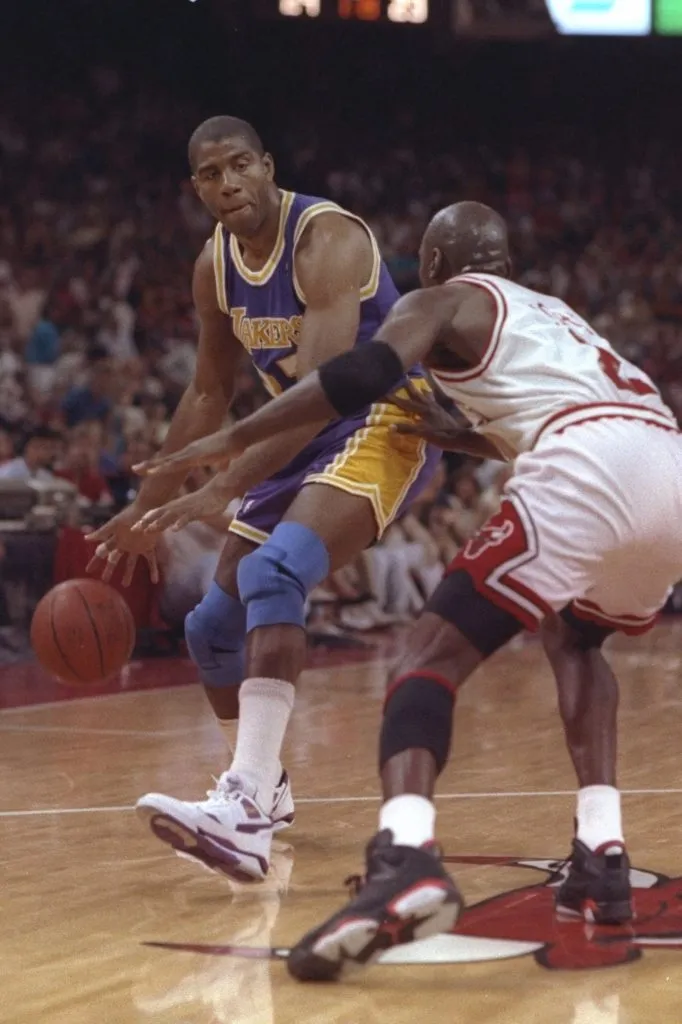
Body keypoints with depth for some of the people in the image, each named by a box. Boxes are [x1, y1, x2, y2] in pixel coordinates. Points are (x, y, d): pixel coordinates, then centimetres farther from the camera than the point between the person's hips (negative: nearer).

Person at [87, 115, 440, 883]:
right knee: (213, 625, 8)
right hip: (302, 438, 9)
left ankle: (245, 811, -44)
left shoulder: (327, 239, -22)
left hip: (382, 422, -9)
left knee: (273, 573, -33)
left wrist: (224, 490, -41)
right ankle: (265, 786, 34)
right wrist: (148, 506, 12)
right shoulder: (214, 268, 2)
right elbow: (209, 396, 15)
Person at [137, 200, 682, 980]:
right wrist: (466, 438, 55)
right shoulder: (551, 313, 39)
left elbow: (366, 372, -3)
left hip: (588, 471, -7)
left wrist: (232, 439, 1)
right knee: (572, 636, 33)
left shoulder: (442, 301, 17)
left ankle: (404, 859, -30)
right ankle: (601, 858, 18)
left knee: (433, 652, -4)